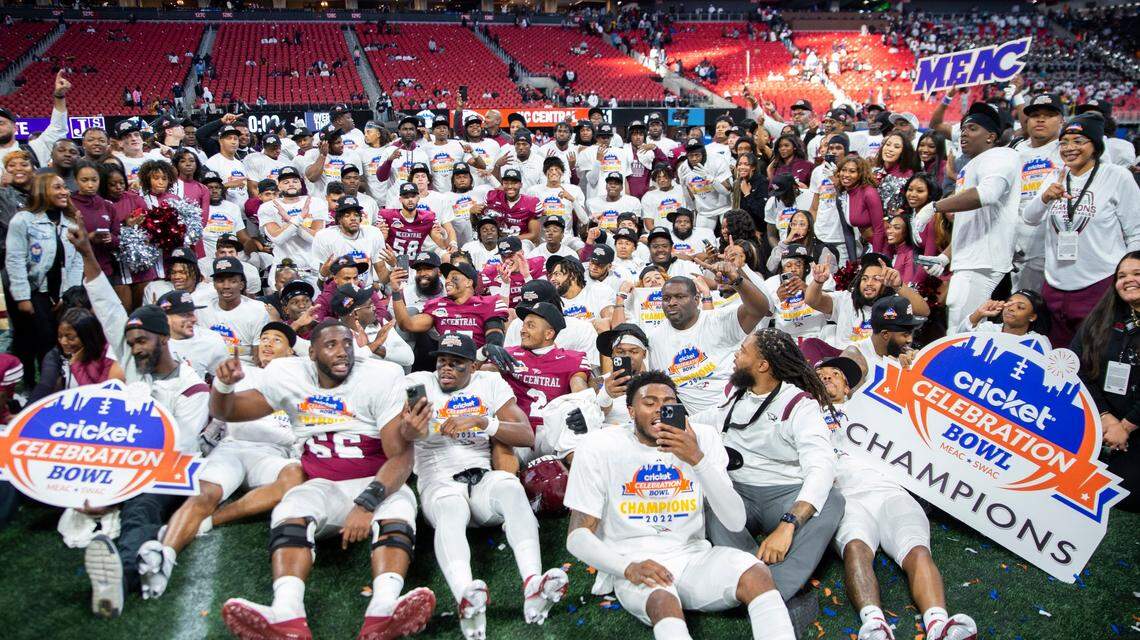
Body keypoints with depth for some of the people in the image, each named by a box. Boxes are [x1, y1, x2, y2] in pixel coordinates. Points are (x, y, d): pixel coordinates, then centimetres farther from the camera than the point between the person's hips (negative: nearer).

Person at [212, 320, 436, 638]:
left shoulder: (381, 377, -9)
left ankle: (383, 612, -59)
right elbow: (225, 412, 14)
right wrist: (223, 385, -11)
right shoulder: (289, 376, 3)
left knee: (397, 512, -35)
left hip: (376, 483, -2)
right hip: (321, 486, 2)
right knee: (289, 514, -30)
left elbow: (401, 455, -15)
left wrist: (366, 504, -31)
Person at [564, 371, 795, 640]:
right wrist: (628, 567, -24)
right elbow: (578, 536, -4)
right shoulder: (598, 446, -3)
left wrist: (697, 459, -20)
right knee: (664, 602, -37)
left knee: (757, 574, -27)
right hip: (636, 564, -3)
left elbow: (736, 522, -5)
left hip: (693, 557, 3)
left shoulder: (702, 437, 3)